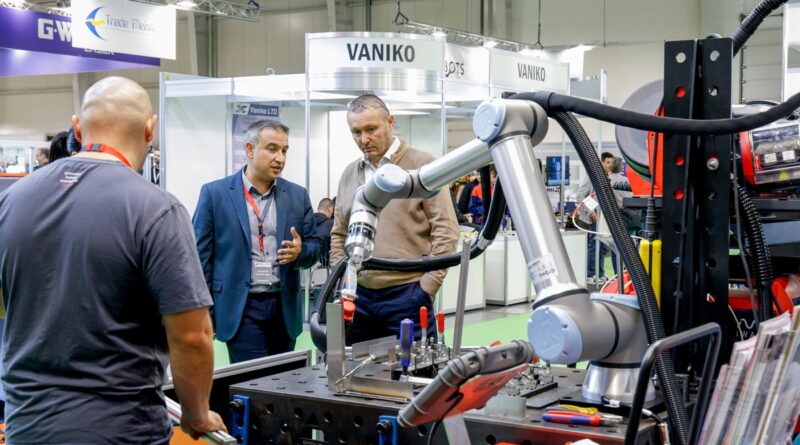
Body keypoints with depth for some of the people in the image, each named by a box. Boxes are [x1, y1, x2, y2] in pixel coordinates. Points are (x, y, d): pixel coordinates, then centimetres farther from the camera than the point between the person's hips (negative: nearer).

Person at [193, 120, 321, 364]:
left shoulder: (298, 195, 8)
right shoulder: (215, 193, -1)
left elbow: (315, 246, 12)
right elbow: (201, 255, -1)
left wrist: (300, 252, -12)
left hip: (285, 308, 4)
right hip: (241, 309, -3)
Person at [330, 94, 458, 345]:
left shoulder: (422, 165, -4)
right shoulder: (349, 174, 12)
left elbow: (445, 231, -7)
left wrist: (426, 288, -10)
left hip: (407, 294, -5)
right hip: (358, 296, 5)